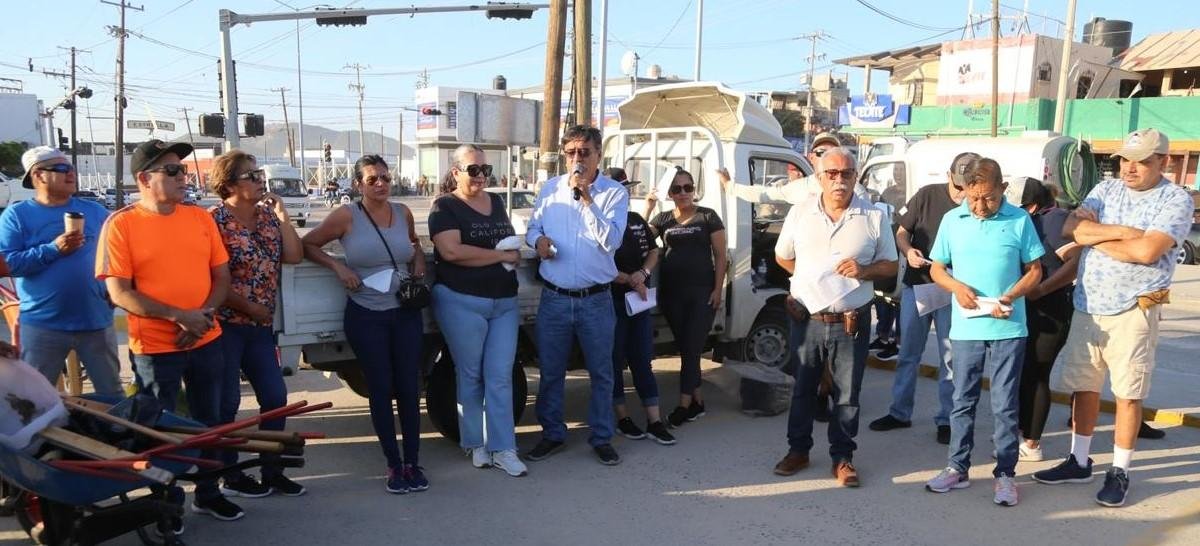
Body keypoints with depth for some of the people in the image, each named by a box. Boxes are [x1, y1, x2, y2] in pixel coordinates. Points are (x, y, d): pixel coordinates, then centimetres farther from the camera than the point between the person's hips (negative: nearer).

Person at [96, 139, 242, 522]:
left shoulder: (200, 217, 4)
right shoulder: (121, 224, -9)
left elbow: (221, 276, 7)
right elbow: (119, 292, -13)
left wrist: (205, 313, -11)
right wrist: (178, 316, -20)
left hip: (207, 341, 4)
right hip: (154, 347, -4)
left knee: (209, 421, 15)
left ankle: (208, 493, 33)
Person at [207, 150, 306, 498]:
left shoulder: (268, 215, 9)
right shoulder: (215, 220, -12)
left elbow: (294, 257, 0)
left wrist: (282, 216, -5)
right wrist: (249, 307, -12)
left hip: (261, 326, 7)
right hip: (225, 325, -7)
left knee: (275, 397, 9)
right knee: (227, 403, 4)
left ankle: (272, 471, 21)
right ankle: (230, 477, 18)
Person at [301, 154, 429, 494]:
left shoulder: (403, 212, 4)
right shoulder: (347, 216, -8)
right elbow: (307, 245, 0)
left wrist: (419, 261, 6)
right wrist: (338, 267, -12)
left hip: (405, 312, 3)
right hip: (365, 316, -3)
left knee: (409, 387, 4)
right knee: (380, 389, 3)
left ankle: (412, 462, 15)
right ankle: (394, 465, 14)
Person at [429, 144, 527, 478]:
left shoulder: (497, 203, 14)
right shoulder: (445, 207, -5)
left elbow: (511, 240, 27)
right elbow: (452, 251, -19)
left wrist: (516, 252, 2)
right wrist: (502, 255, -13)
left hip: (504, 302, 5)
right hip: (462, 303, -5)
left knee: (500, 377, 3)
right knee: (470, 376, 6)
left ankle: (502, 449, 6)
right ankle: (475, 444, 19)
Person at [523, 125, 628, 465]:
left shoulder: (614, 193, -4)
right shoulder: (550, 189, 5)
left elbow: (611, 241, -16)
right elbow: (533, 228, 13)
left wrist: (586, 198, -21)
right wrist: (538, 240, -11)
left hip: (596, 300, -2)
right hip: (554, 297, 2)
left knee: (601, 372, 9)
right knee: (550, 371, 12)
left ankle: (602, 438, 24)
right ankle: (552, 434, 28)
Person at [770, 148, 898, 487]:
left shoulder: (874, 217, -2)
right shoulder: (800, 214, 3)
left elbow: (890, 265, 4)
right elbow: (782, 256, 14)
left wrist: (864, 271, -16)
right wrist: (808, 278, 2)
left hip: (851, 323, -1)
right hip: (807, 318, 2)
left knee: (847, 393, 7)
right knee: (803, 388, 13)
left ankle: (842, 457, 21)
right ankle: (798, 450, 28)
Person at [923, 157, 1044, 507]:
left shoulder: (1019, 220, -3)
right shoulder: (952, 220, 2)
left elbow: (1034, 270, 1)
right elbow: (936, 268, 8)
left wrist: (1009, 298, -16)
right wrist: (957, 287, -13)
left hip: (1008, 328, -2)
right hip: (966, 328, 2)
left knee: (1005, 404, 6)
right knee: (962, 401, 12)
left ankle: (1005, 474, 17)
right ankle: (958, 468, 24)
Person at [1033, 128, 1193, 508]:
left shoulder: (1176, 200, -5)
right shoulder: (1105, 190, 9)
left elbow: (1147, 251, -20)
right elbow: (1070, 228, -5)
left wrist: (1095, 237, -9)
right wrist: (1122, 231, -16)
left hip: (1133, 311, -5)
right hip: (1087, 306, 5)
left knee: (1128, 393, 3)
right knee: (1083, 387, 12)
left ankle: (1119, 472, 15)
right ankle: (1079, 462, 25)